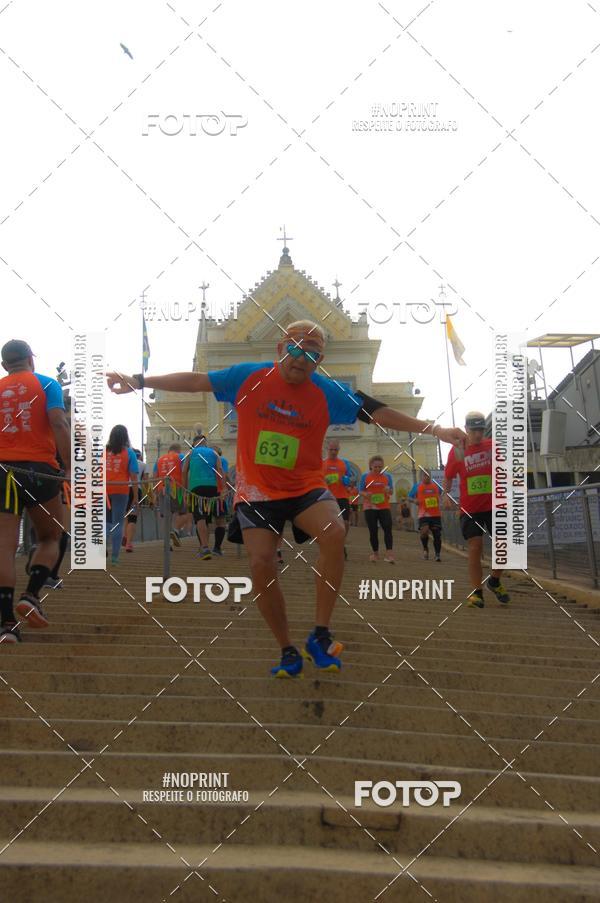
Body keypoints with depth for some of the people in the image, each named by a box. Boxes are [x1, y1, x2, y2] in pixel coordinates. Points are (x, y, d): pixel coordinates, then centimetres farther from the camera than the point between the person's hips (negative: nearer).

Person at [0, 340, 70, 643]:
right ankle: (31, 596, -6)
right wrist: (70, 468, -10)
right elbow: (58, 424, -10)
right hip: (40, 469, -2)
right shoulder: (46, 384, 4)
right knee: (49, 539, 16)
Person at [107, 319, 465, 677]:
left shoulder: (328, 392, -5)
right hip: (257, 490, 0)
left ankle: (320, 634, -16)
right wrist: (140, 381, -1)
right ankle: (288, 650, 6)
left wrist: (434, 428, -12)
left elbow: (377, 412, -7)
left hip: (306, 486, 0)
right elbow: (196, 381, 1)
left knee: (334, 533, -28)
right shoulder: (248, 377, -4)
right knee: (262, 564, -13)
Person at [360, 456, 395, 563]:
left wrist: (388, 490, -18)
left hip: (385, 507, 0)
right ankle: (375, 553, 18)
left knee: (388, 528, -16)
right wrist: (366, 494, -18)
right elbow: (361, 491, 5)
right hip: (370, 507, 0)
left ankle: (389, 554, -23)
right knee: (373, 531, 1)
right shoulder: (365, 476, 4)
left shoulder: (387, 476, 7)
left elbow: (391, 492, 6)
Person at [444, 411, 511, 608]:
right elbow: (448, 476, 7)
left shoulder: (493, 446, 3)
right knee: (475, 548, -5)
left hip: (493, 506, 2)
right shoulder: (458, 450, 0)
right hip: (469, 509, -2)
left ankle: (494, 581, 24)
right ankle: (476, 592, 3)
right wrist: (446, 494, -8)